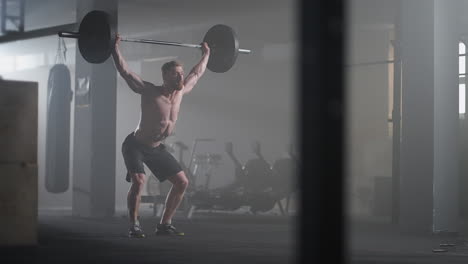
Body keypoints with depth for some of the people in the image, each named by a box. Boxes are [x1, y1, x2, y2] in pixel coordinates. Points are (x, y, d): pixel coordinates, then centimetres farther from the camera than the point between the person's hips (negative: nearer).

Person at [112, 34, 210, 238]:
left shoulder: (181, 91, -4)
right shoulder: (150, 91, -21)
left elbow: (197, 73, 13)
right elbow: (125, 72, -28)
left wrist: (206, 54, 20)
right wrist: (115, 48, -34)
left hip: (157, 148, 7)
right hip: (135, 146, -7)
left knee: (182, 182, 2)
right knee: (139, 181, -28)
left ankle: (164, 224, 11)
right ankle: (134, 226, -14)